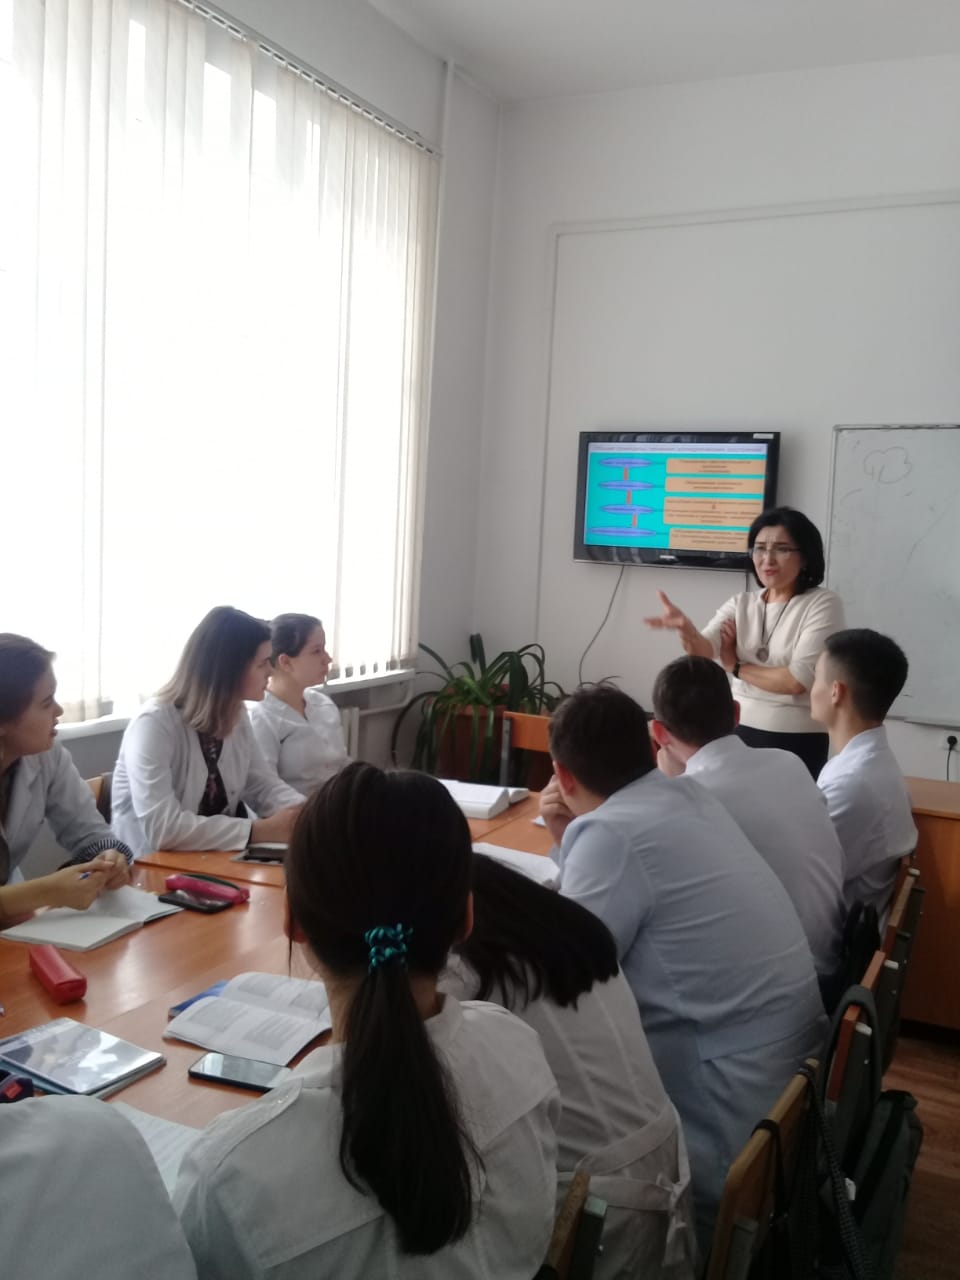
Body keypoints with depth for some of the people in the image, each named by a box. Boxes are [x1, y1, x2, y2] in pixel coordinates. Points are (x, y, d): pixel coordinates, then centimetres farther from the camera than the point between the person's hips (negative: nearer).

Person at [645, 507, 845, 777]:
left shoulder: (823, 604, -8)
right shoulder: (741, 603, 5)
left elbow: (797, 680, -17)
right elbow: (703, 650, -12)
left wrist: (736, 667, -5)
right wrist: (685, 628, -34)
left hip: (796, 742, -4)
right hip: (739, 731, 4)